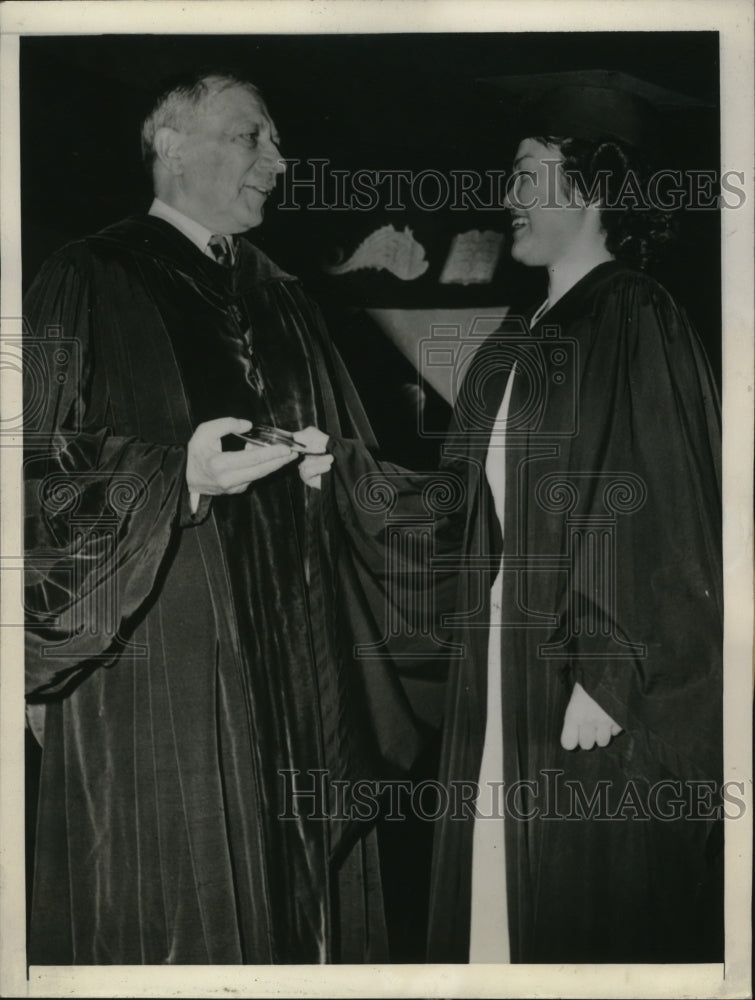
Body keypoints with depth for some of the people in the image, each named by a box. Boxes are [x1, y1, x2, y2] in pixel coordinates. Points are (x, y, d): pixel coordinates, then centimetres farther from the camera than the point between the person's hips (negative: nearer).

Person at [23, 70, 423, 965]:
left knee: (298, 882, 10)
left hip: (291, 659, 6)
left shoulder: (280, 301, 16)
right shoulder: (90, 284, -3)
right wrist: (180, 471, -21)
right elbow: (37, 467, -10)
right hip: (157, 663, -5)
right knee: (171, 910, 0)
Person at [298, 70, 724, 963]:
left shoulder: (637, 326, -10)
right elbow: (459, 509, 12)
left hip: (594, 696, -7)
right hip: (502, 684, 8)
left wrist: (607, 677, -20)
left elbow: (652, 520, -16)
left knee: (593, 917, 5)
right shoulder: (515, 346, 12)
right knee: (500, 901, 14)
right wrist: (345, 468, 2)